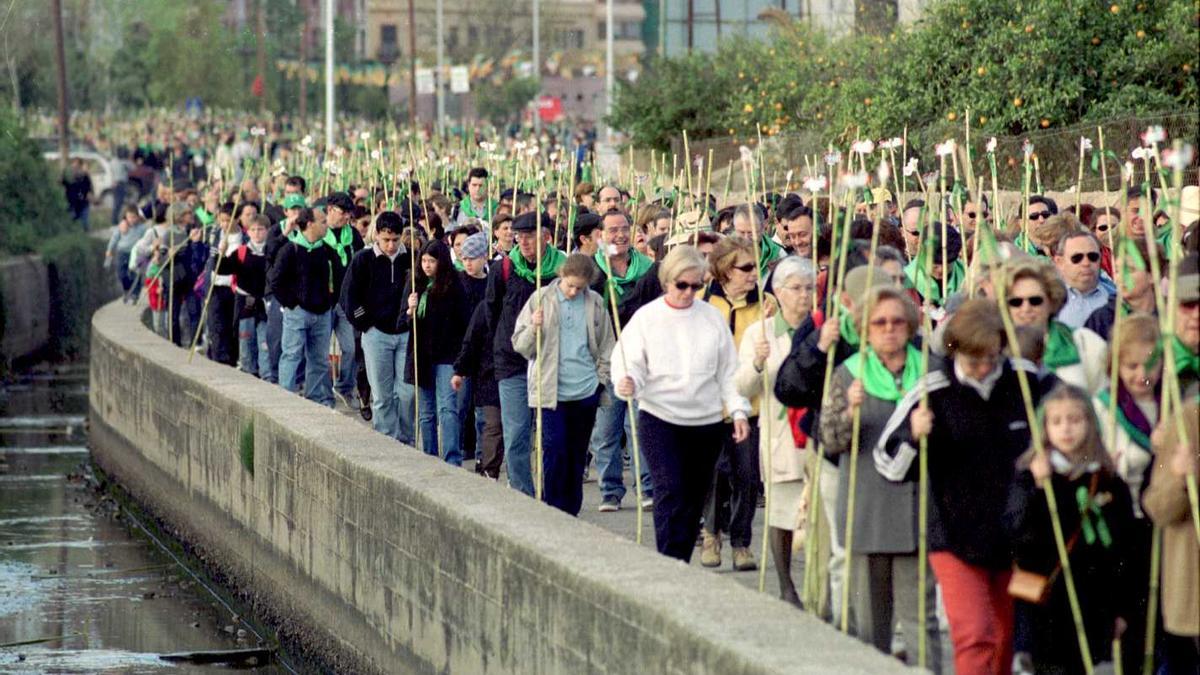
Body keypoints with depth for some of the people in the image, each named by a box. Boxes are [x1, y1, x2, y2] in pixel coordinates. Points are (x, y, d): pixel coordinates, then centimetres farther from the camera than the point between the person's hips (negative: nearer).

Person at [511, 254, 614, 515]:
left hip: (586, 391, 2)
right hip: (551, 391, -2)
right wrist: (534, 329, -18)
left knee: (577, 454, 8)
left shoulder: (595, 302, 5)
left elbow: (606, 344, 14)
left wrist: (602, 376, 5)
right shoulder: (541, 299, 0)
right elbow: (520, 345, 0)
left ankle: (571, 512, 16)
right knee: (554, 450, -10)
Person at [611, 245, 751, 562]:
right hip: (659, 418, -3)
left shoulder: (711, 316, 6)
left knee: (694, 497, 8)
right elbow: (629, 363, -2)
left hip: (706, 421, 3)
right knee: (669, 491, -16)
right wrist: (627, 384, -25)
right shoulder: (647, 318, -1)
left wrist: (738, 410, 1)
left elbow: (728, 369, 9)